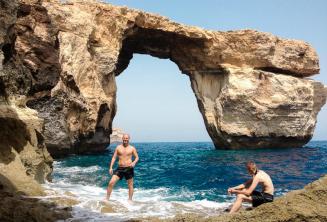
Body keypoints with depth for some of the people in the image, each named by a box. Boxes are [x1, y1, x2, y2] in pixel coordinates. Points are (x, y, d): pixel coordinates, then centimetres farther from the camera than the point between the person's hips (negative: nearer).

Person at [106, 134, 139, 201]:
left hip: (128, 168, -1)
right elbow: (114, 157, 6)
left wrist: (134, 162, -16)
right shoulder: (118, 147, 5)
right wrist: (110, 167, -1)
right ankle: (107, 198, 2)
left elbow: (137, 157, 6)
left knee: (130, 185, 7)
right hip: (120, 168, 1)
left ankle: (130, 200, 21)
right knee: (111, 183, -10)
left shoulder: (132, 148, 2)